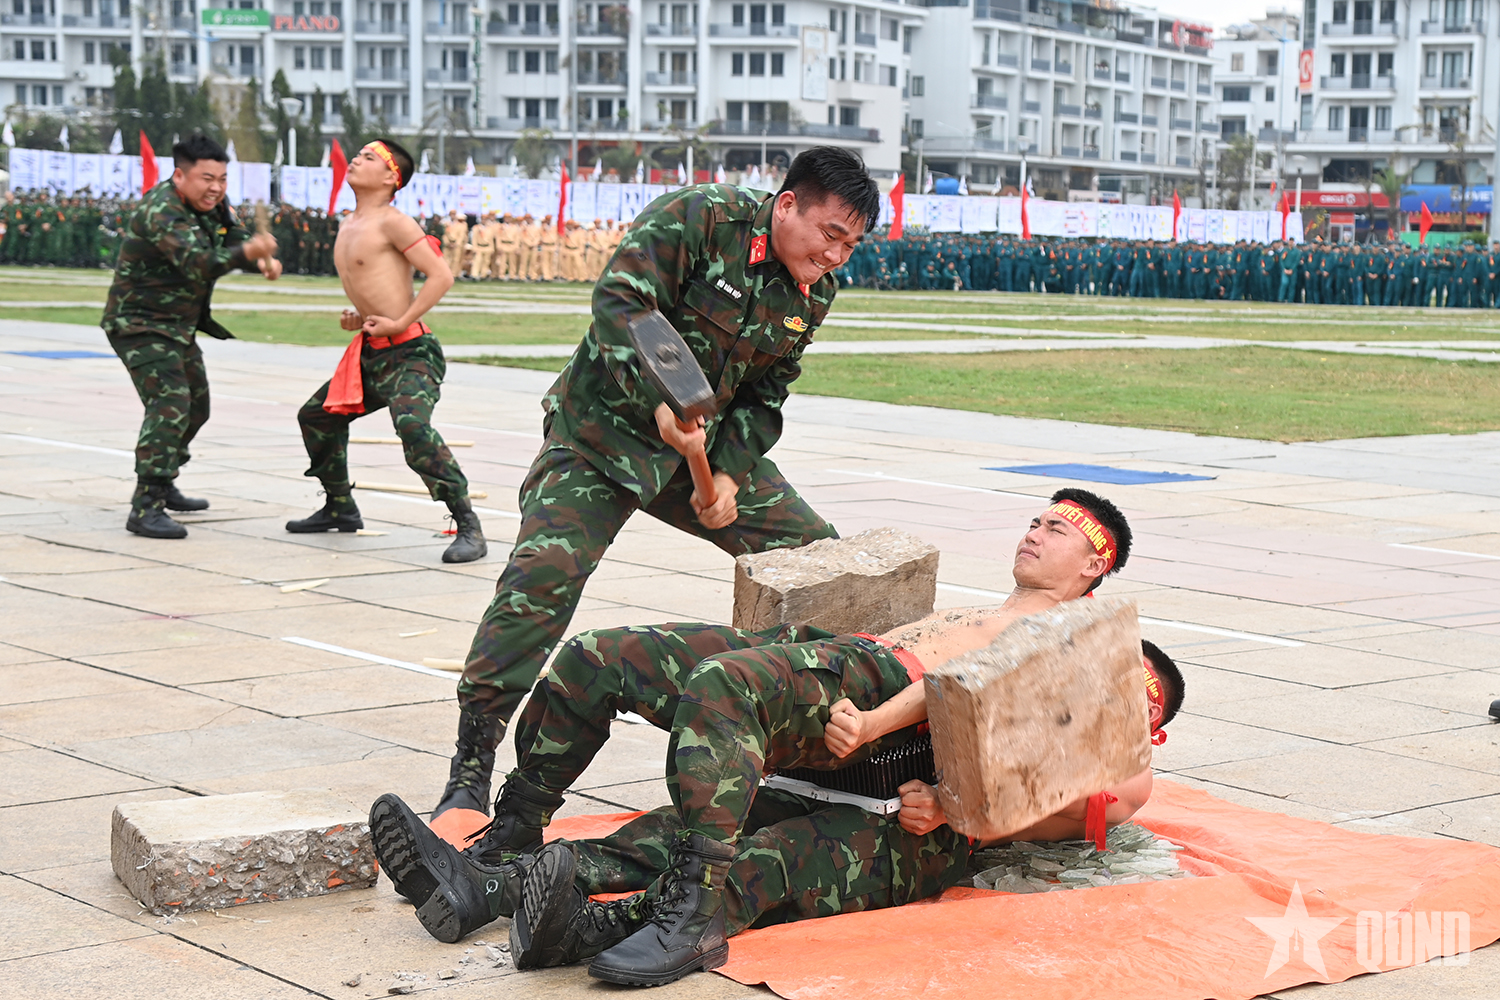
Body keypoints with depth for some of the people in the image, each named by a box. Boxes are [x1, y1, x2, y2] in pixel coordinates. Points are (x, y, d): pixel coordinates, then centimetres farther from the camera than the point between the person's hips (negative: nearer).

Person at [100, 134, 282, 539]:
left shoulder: (211, 203, 1)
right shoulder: (162, 212, -28)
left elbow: (235, 239, 4)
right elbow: (198, 263, -42)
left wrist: (264, 260, -20)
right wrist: (247, 252, -59)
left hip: (179, 327, 10)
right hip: (141, 325, -10)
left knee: (195, 407, 20)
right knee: (169, 404, -23)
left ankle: (163, 486, 37)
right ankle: (145, 508, -27)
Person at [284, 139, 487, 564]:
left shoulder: (392, 222, -11)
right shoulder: (348, 227, 16)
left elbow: (441, 276, -18)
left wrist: (399, 323, -19)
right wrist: (358, 317, 11)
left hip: (408, 353, -10)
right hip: (370, 354, 10)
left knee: (414, 428, -31)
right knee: (316, 416, 20)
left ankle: (468, 527, -27)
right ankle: (340, 509, 36)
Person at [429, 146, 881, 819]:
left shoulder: (814, 292, 2)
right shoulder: (696, 218, -18)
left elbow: (764, 396, 8)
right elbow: (620, 303, -27)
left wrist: (729, 473, -7)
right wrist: (661, 401, -39)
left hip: (711, 443, 7)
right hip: (603, 433, -6)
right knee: (543, 575, -22)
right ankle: (470, 767, -15)